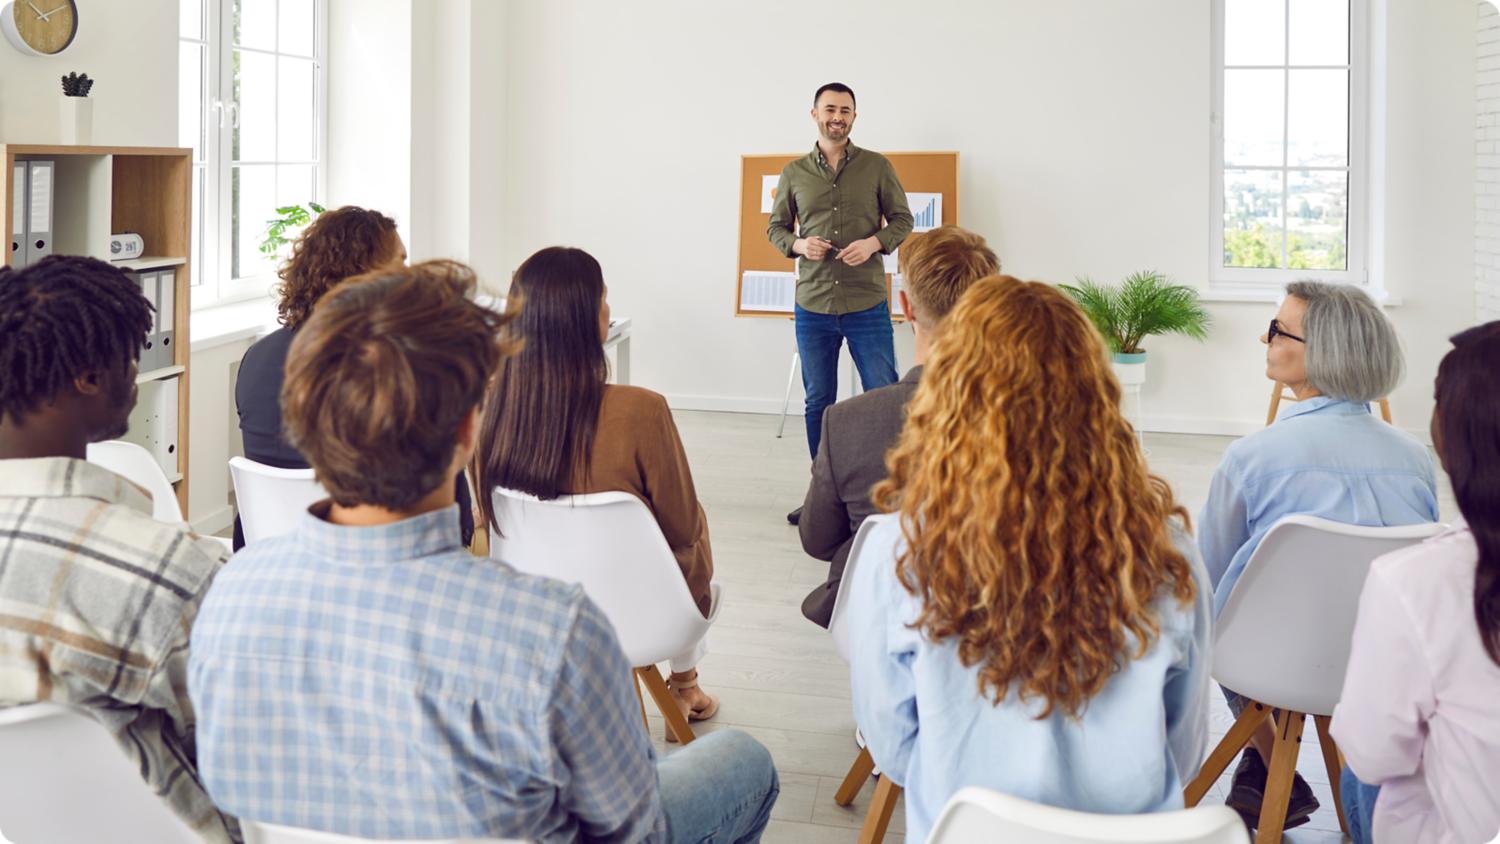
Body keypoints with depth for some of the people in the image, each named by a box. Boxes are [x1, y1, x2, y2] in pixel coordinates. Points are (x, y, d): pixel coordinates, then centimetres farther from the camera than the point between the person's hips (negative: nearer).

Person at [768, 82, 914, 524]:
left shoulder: (877, 167, 2)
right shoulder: (794, 173, 7)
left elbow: (902, 220, 7)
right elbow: (776, 227, 14)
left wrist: (875, 242, -13)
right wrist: (798, 244, -8)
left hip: (867, 305, -2)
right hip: (813, 306, 2)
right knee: (818, 402, 10)